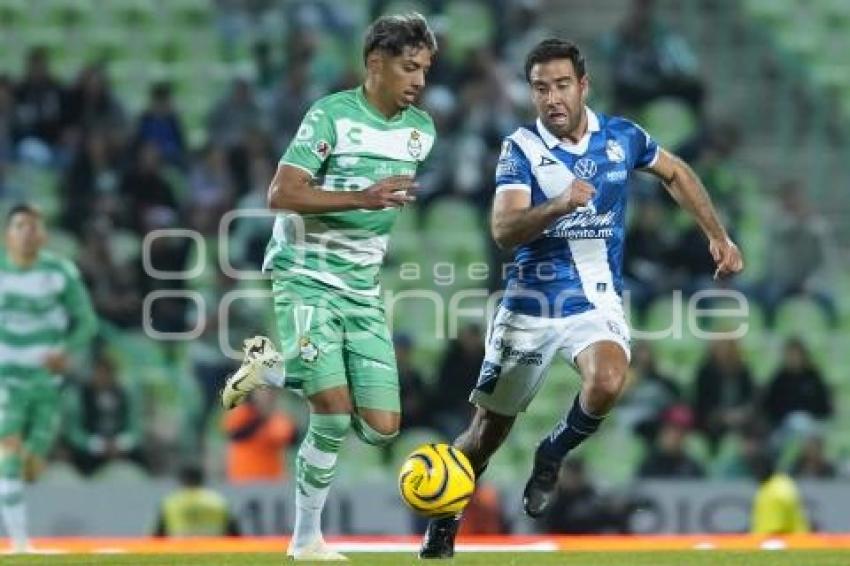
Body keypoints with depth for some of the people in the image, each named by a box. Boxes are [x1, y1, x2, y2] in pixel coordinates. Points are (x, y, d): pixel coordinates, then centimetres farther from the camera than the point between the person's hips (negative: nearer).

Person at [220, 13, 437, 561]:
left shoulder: (422, 130, 7)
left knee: (382, 428, -3)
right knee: (336, 413, -18)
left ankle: (274, 368, 19)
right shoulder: (331, 115, -12)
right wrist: (362, 197, -28)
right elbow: (281, 195, -20)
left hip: (365, 289, 6)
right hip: (306, 277, -6)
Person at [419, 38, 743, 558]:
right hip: (530, 307, -1)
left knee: (606, 383, -31)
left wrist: (718, 236, 14)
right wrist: (558, 205, -42)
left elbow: (676, 173, 18)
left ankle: (554, 454, -1)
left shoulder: (621, 137, -3)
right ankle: (442, 527, 31)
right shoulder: (522, 148, -12)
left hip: (597, 302, 1)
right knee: (489, 430, 8)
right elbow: (503, 230, -25)